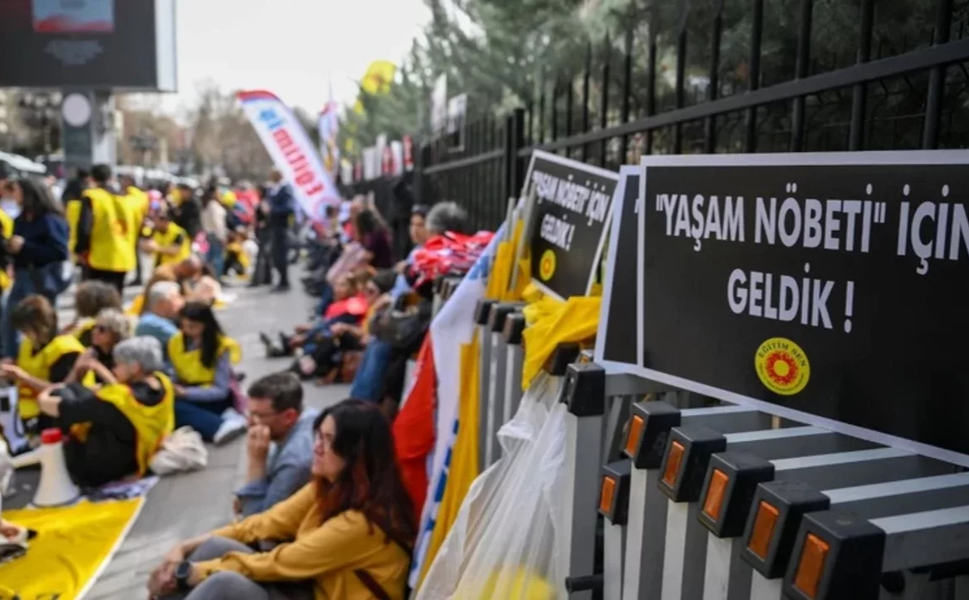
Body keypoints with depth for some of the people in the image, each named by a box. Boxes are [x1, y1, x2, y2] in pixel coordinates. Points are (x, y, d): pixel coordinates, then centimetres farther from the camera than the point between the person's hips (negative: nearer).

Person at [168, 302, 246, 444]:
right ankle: (222, 425, -42)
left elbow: (220, 390, -18)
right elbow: (174, 376, 3)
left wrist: (185, 393, -28)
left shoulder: (221, 346, -13)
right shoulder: (175, 342, 1)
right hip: (186, 395, 5)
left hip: (214, 398, -5)